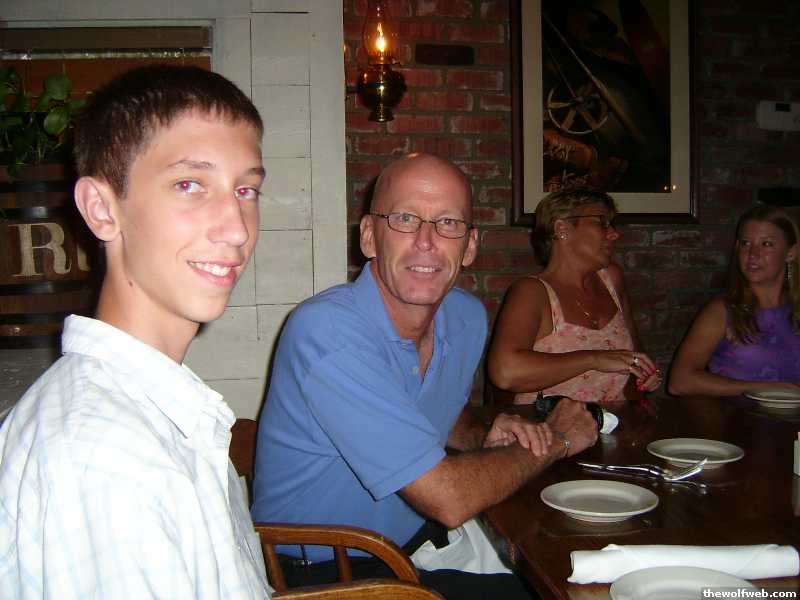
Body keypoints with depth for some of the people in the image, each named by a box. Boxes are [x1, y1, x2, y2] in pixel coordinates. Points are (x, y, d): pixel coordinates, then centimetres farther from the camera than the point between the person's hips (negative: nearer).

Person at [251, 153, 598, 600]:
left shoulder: (469, 317, -2)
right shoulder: (327, 330, -26)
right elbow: (448, 499, -28)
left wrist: (486, 438, -3)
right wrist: (557, 440, -12)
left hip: (418, 545, 7)